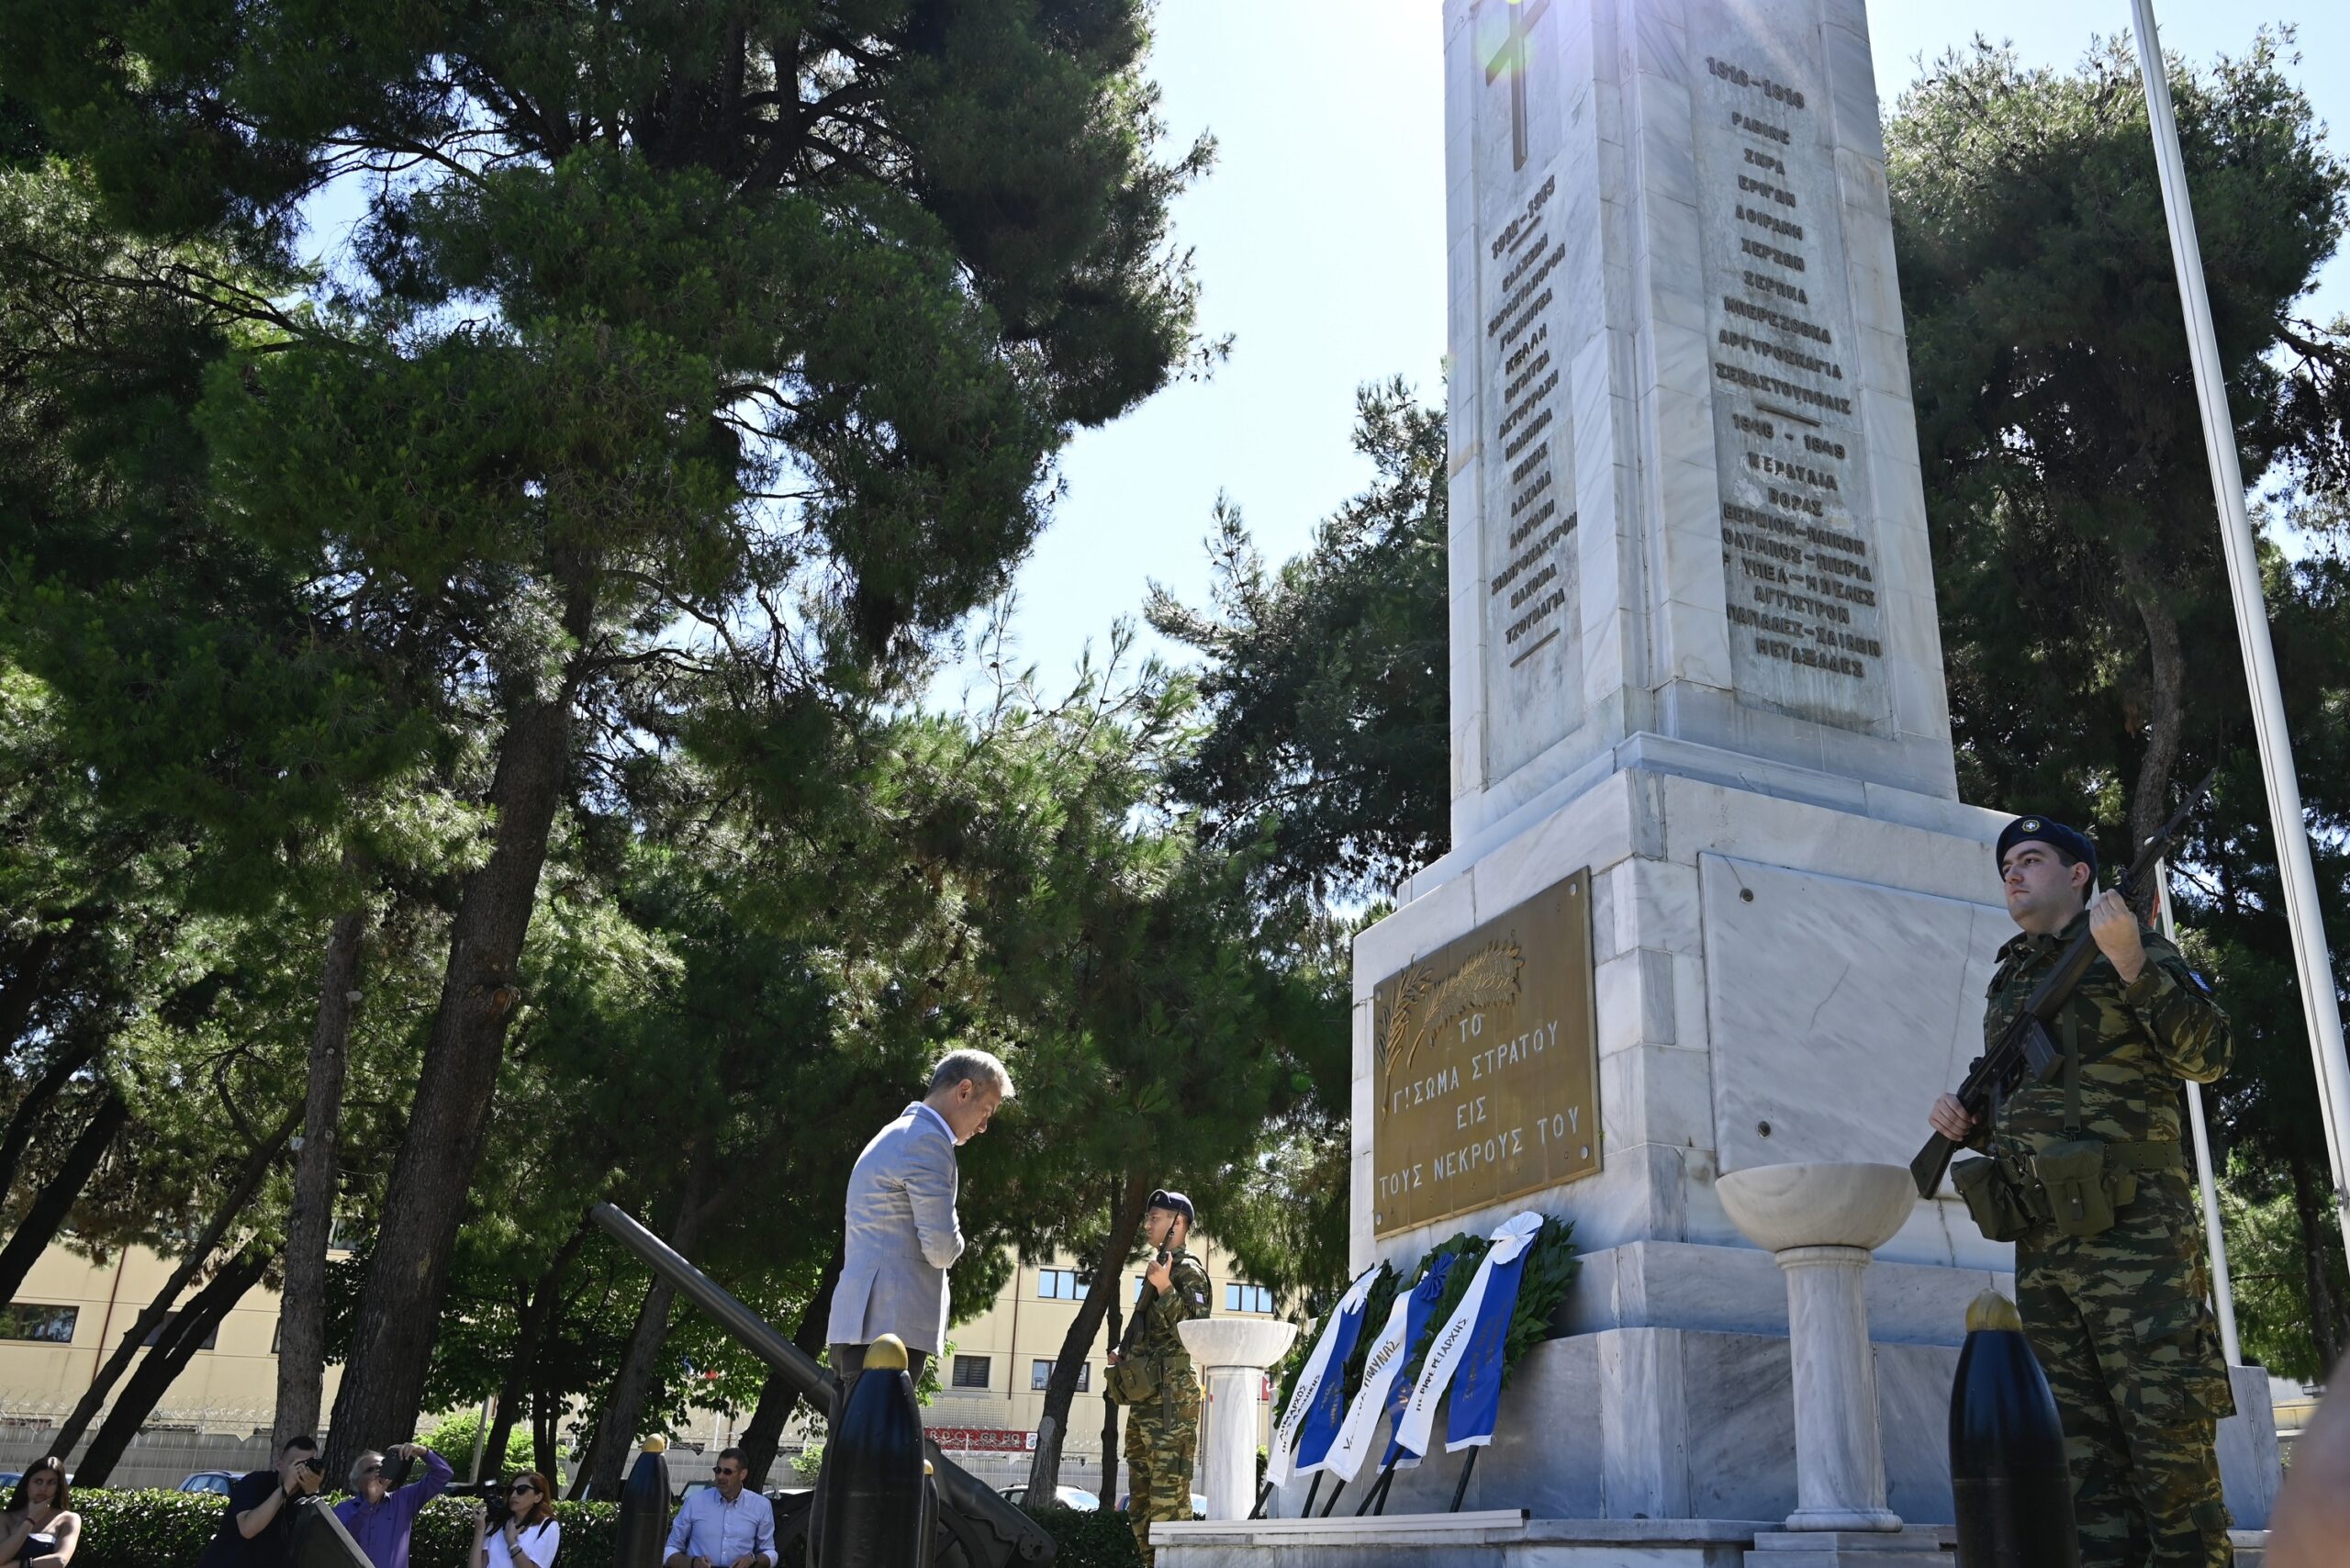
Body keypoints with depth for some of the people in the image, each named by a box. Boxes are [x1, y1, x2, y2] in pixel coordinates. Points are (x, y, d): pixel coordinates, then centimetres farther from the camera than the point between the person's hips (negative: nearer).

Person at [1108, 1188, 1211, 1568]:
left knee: (1168, 1496, -11)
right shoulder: (1158, 1267, 21)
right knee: (1140, 1499, 12)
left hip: (1172, 1395, -10)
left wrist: (1164, 1288, -24)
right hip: (1144, 1396, 10)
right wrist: (1122, 1353, 14)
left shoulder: (1188, 1271, -6)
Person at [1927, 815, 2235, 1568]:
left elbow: (2208, 1057, -10)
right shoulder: (2008, 984, 21)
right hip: (2042, 1246, 6)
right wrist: (1966, 1122, 7)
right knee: (2082, 1450, 6)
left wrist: (2132, 964, -21)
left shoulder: (2138, 949, 4)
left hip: (2132, 1230, -6)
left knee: (2168, 1431, -7)